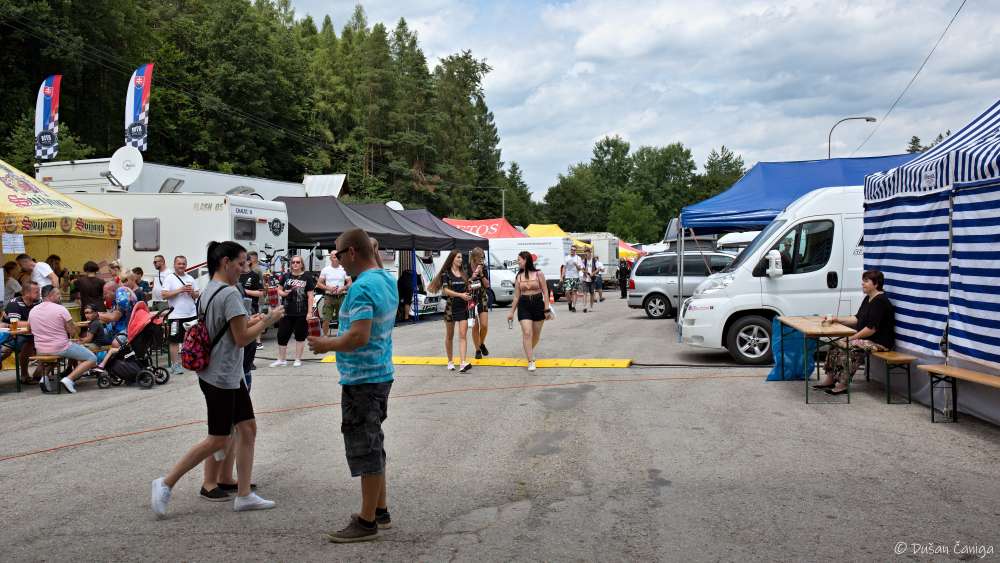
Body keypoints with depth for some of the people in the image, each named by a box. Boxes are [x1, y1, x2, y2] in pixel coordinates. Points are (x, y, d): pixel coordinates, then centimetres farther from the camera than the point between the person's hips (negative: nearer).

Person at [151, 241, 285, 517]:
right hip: (221, 377, -10)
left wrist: (257, 320, 12)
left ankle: (244, 495, 15)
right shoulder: (230, 293, -19)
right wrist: (268, 320, -8)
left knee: (248, 429, 10)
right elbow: (242, 338, -18)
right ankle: (166, 484, 10)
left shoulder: (209, 290, 11)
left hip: (229, 376, 10)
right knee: (217, 441, 0)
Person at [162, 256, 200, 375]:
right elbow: (164, 294, -13)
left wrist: (192, 292, -8)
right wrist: (180, 290, -18)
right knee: (175, 341, 0)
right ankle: (175, 365, 7)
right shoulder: (169, 278, -3)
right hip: (176, 315, -5)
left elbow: (197, 295, 14)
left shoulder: (190, 278, 12)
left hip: (191, 314, 5)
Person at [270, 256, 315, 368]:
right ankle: (281, 360, 16)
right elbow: (279, 290, 14)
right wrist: (283, 293, -10)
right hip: (287, 311, 3)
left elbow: (310, 295, -4)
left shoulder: (307, 277, -2)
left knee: (300, 336, 7)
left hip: (301, 312, -3)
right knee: (282, 335, 4)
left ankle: (298, 359, 18)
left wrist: (310, 312, -9)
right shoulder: (286, 276, 7)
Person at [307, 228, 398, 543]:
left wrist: (327, 345, -14)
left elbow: (359, 336, -29)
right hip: (382, 373, 10)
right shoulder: (388, 280, 10)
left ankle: (367, 522, 8)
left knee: (364, 449, -1)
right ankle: (380, 511, 29)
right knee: (374, 445, 19)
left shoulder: (362, 287, -21)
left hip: (361, 380, -10)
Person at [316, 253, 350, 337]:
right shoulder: (325, 270, 3)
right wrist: (329, 288, -14)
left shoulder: (344, 270, 3)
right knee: (326, 320, -1)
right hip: (329, 297, 0)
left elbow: (349, 283, 3)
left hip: (341, 297, 0)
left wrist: (341, 289, -15)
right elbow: (319, 284, 2)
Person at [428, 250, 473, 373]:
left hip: (463, 307, 3)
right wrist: (460, 295, -22)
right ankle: (450, 361, 23)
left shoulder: (463, 273, 11)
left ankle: (462, 363, -19)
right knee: (450, 336, 9)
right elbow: (446, 290, -12)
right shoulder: (446, 273, -3)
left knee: (463, 335, -10)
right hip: (451, 306, -3)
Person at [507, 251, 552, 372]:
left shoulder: (538, 274, -4)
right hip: (523, 306, 1)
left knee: (536, 334, 13)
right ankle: (531, 361, -8)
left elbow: (545, 292, -2)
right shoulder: (518, 277, 3)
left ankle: (530, 351, 41)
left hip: (538, 304, -1)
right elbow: (516, 296, 9)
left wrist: (547, 309, -8)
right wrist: (512, 312, 10)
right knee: (527, 333, -11)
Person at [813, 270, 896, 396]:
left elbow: (871, 329, -23)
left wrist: (852, 338, -18)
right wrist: (836, 319, 4)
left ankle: (842, 385, -20)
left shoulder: (880, 301, -18)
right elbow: (857, 319, 14)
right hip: (866, 338, 10)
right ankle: (829, 379, -3)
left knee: (849, 346, -26)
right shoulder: (868, 299, 13)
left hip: (880, 342, -10)